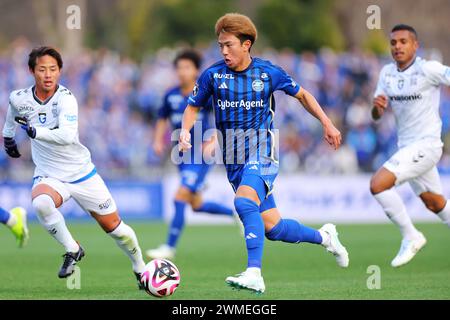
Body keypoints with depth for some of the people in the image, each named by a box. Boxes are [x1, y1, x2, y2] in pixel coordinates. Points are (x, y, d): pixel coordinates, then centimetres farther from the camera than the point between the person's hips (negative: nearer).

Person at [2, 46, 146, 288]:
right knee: (41, 203, -35)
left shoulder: (66, 98, -20)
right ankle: (72, 250, -14)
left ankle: (140, 268, 34)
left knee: (114, 227, 6)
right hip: (48, 176, 2)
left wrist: (35, 131, -42)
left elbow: (68, 136, -36)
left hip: (82, 173, -2)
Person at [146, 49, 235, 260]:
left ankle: (169, 248, -12)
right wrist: (158, 141, 3)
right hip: (183, 155, 6)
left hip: (201, 156, -6)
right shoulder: (171, 96, 4)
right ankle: (234, 213, 38)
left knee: (180, 199, -16)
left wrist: (212, 142, -18)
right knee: (197, 206, 13)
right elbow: (162, 120, 19)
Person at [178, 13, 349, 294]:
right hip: (233, 158, 4)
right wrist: (186, 130, -8)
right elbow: (194, 107, 12)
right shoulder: (213, 75, -1)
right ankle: (323, 236, 32)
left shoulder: (269, 72, -4)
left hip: (262, 151, -4)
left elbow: (302, 95, 12)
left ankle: (254, 275, -37)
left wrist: (327, 123, 9)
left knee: (245, 202, -32)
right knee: (271, 227, 5)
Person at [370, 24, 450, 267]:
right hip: (406, 146, 8)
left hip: (425, 145, -8)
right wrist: (377, 106, -16)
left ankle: (410, 237, -7)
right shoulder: (387, 73, 4)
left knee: (378, 184, -20)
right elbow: (377, 116, 6)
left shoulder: (427, 69, -16)